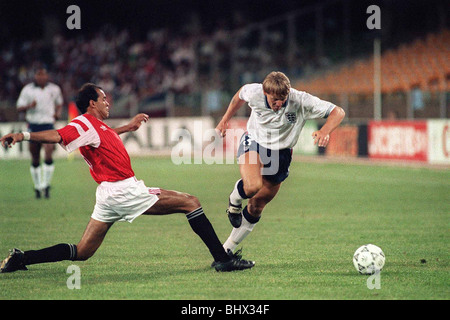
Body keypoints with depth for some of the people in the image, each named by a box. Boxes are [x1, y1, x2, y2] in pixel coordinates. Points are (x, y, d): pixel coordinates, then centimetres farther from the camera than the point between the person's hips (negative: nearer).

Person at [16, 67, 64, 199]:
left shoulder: (54, 89, 5)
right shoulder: (27, 90, 1)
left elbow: (59, 103, 22)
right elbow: (19, 108, 1)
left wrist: (58, 113, 2)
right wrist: (29, 106, -20)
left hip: (48, 125, 0)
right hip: (33, 126, 0)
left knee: (49, 157, -17)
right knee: (35, 160, 5)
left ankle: (46, 185, -8)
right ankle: (37, 187, 20)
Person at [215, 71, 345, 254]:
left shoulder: (300, 101, -26)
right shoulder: (254, 93, -21)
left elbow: (338, 112, -26)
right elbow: (240, 96, 5)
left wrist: (325, 131, -45)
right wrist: (225, 120, 14)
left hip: (280, 154, 1)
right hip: (253, 143, -1)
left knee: (256, 207, 7)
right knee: (252, 186, -33)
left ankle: (228, 248, 25)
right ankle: (234, 202, 4)